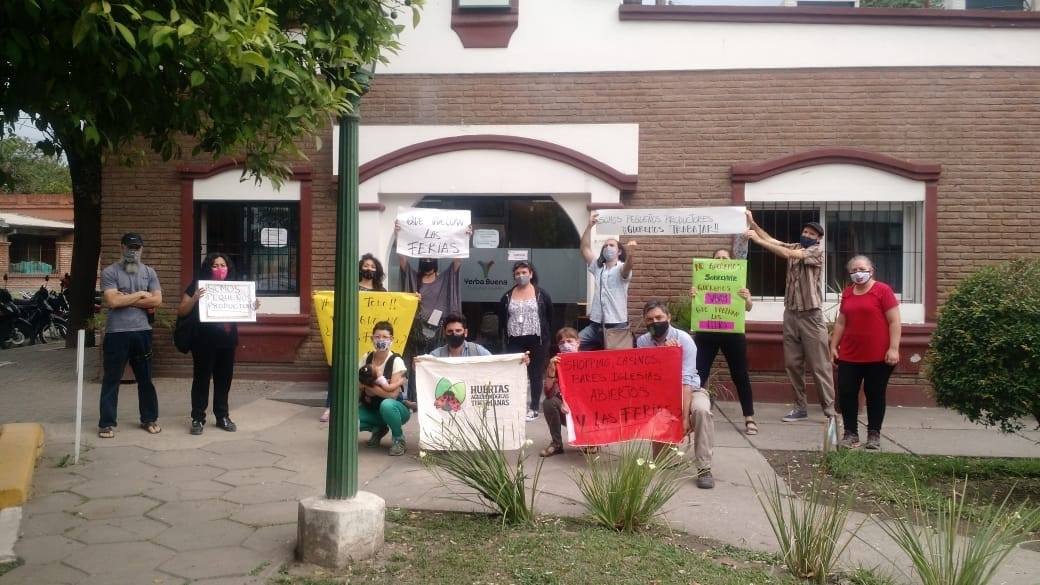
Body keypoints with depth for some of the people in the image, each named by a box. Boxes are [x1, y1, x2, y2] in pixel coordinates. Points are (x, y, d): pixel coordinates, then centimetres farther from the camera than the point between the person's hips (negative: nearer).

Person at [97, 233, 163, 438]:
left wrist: (126, 299, -9)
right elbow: (112, 301, -15)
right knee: (111, 380, 4)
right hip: (116, 333, -3)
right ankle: (107, 423, 12)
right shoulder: (109, 272, -3)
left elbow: (157, 300, -2)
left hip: (142, 332, 3)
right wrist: (140, 294, -8)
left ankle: (149, 419, 23)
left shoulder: (149, 272, 8)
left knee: (145, 379, 12)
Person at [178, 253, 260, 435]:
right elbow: (181, 312, -5)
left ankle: (223, 416, 20)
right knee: (201, 379, 1)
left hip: (227, 340, 4)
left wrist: (252, 307, -2)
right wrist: (194, 299, -23)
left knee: (224, 379, 10)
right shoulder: (197, 286, -3)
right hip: (204, 341, -4)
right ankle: (198, 418, 7)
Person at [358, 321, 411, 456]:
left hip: (394, 408, -5)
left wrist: (369, 387, -17)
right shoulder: (366, 358, -2)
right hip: (371, 408, 5)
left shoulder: (396, 361, -16)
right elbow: (358, 387, -4)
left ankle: (398, 439, -9)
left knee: (386, 405, -39)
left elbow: (393, 394, -22)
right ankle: (379, 429, 11)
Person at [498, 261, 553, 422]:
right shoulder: (507, 296, 7)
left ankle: (534, 408, 11)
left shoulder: (542, 294, 1)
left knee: (535, 374, 4)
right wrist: (504, 337, 6)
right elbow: (501, 319, 11)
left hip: (536, 341, -2)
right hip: (514, 341, 2)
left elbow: (550, 317, 5)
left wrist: (546, 335, 4)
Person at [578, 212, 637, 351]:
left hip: (617, 326, -5)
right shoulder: (597, 267, 15)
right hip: (595, 325, 5)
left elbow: (628, 266, -28)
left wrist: (629, 255, -52)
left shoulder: (622, 269, -4)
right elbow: (585, 249, 9)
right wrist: (589, 226, -2)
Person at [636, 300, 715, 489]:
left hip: (689, 389, -3)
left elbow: (686, 381, -27)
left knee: (701, 409, -36)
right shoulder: (642, 342, -9)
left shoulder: (684, 340, -20)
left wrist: (684, 417, -34)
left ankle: (704, 469, -26)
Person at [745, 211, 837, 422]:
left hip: (811, 315, -6)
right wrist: (752, 223, -13)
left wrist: (757, 240, -22)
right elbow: (771, 240, 0)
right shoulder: (795, 247, 12)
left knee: (819, 365, -3)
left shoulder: (817, 251, -7)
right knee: (792, 363, 7)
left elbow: (787, 254, -20)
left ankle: (830, 410, 3)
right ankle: (801, 407, 16)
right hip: (791, 313, 6)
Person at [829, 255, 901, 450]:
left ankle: (874, 434, 17)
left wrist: (893, 348, -14)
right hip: (849, 355, 5)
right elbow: (841, 322, 16)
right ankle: (851, 433, 12)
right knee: (846, 393, 2)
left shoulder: (883, 290, -6)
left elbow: (894, 322, -8)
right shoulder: (847, 293, 10)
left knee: (875, 394, 6)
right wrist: (833, 345, 12)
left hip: (878, 356, -5)